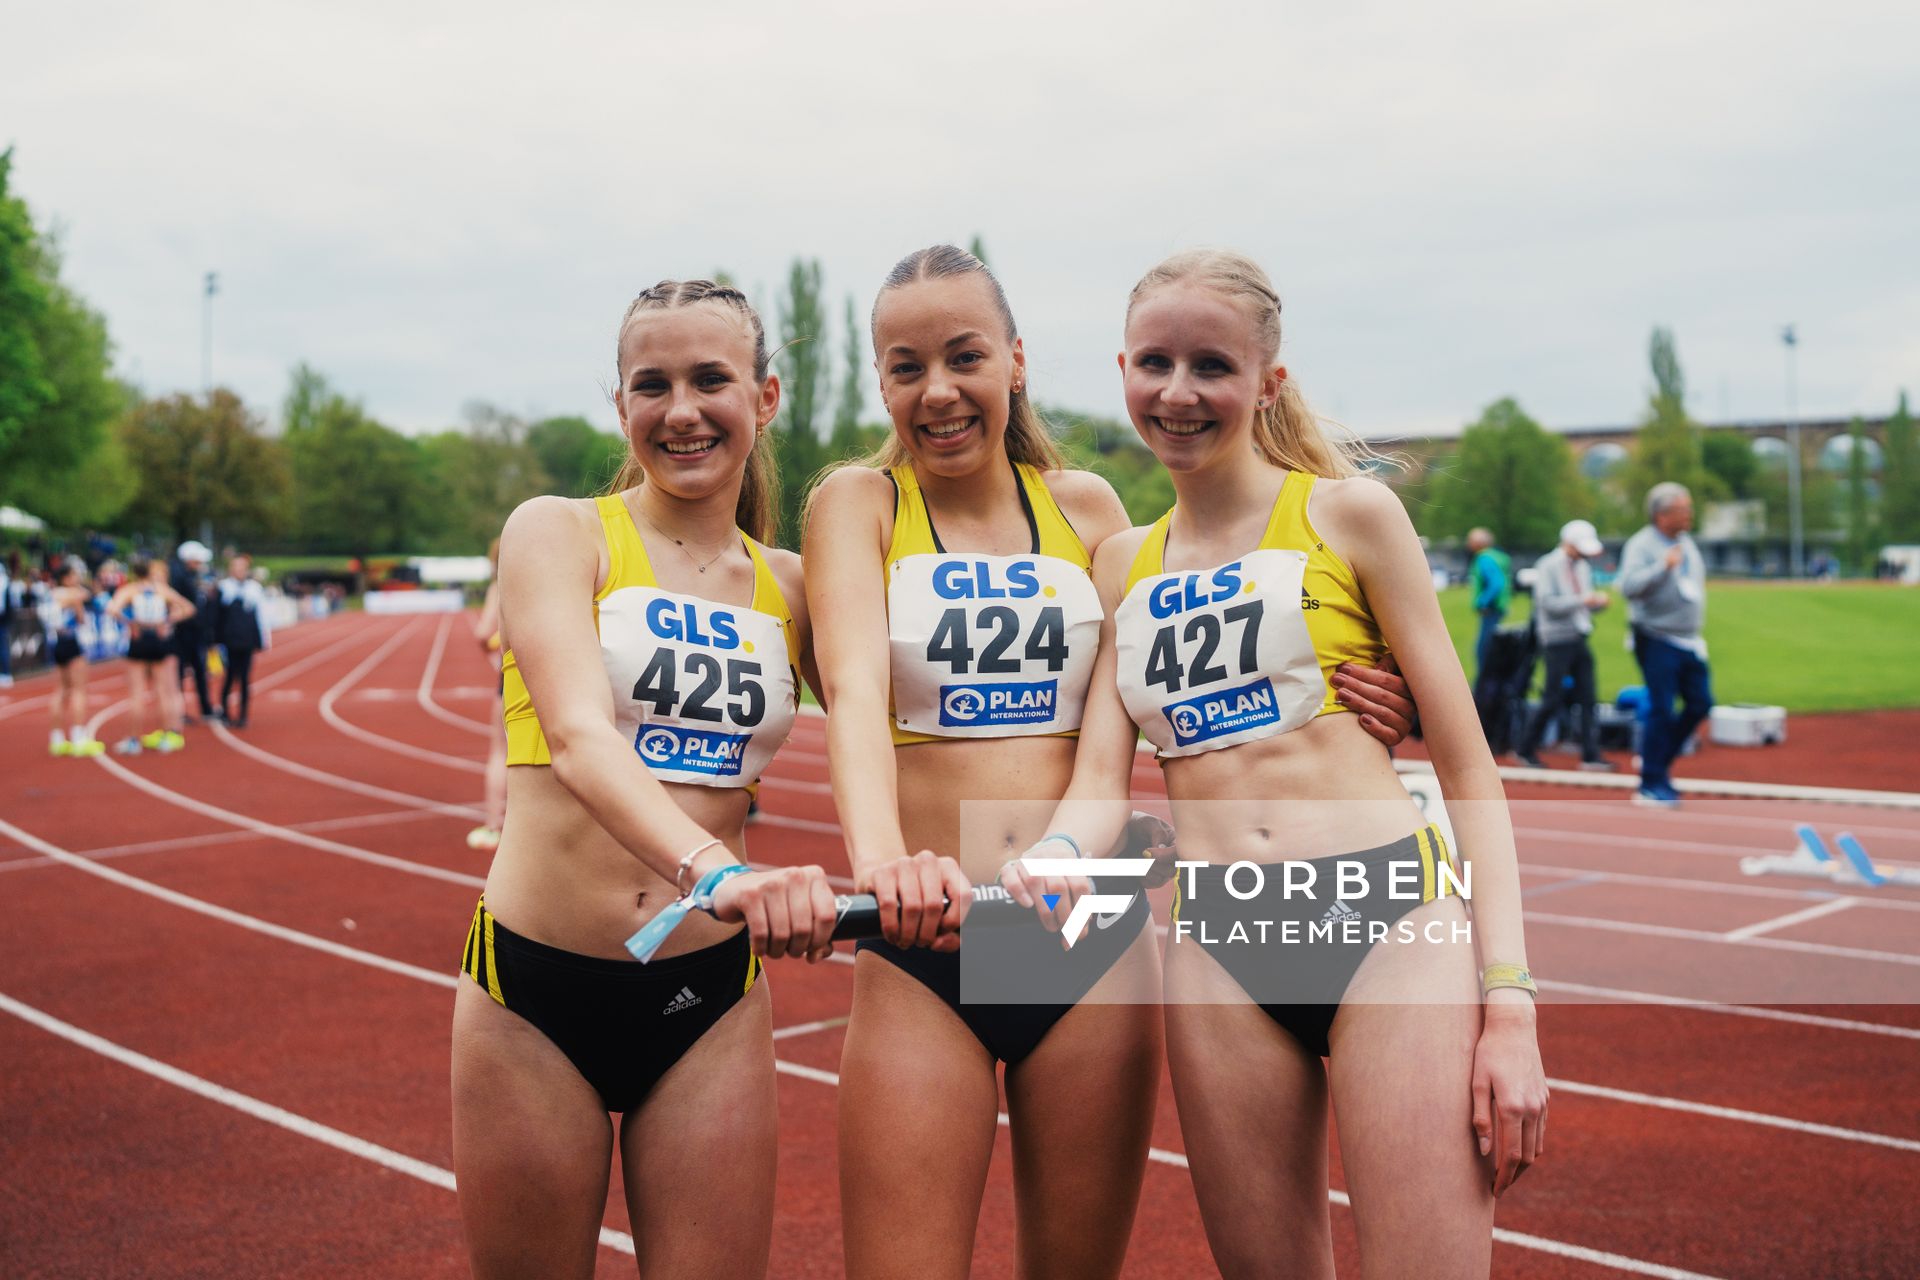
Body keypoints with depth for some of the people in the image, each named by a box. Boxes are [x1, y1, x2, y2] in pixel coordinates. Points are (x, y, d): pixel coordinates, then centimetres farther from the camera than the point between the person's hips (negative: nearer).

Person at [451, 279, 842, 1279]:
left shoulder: (788, 589, 8)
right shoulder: (557, 532, -4)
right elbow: (579, 734, -20)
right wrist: (711, 869, -38)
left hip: (713, 1001, 3)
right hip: (537, 985, -2)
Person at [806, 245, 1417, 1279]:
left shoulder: (1083, 506, 7)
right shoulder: (859, 504, -1)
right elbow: (854, 687, -19)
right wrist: (881, 859, -38)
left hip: (1094, 936, 3)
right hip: (921, 955, -2)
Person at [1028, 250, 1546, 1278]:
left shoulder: (1348, 513, 3)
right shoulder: (1120, 568, 14)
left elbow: (1468, 768, 2)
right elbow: (1100, 782, 6)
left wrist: (1508, 1003, -6)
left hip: (1390, 918, -3)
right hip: (1215, 945, 3)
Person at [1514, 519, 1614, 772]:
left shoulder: (1583, 567, 14)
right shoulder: (1547, 567, -8)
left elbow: (1585, 603, 19)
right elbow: (1549, 603, -17)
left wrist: (1598, 602, -3)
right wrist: (1581, 600, -24)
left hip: (1580, 639, 7)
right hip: (1558, 640, -7)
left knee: (1587, 698, 1)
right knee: (1552, 699, -4)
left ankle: (1591, 755, 2)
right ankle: (1527, 750, 9)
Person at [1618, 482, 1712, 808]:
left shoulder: (1687, 543, 13)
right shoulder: (1641, 545, -11)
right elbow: (1629, 586, -25)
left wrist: (1697, 629, 19)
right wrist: (1664, 566, -32)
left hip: (1690, 642, 8)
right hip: (1657, 641, -8)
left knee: (1700, 703, 4)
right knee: (1661, 710, -8)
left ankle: (1657, 760, 22)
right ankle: (1651, 786, 0)